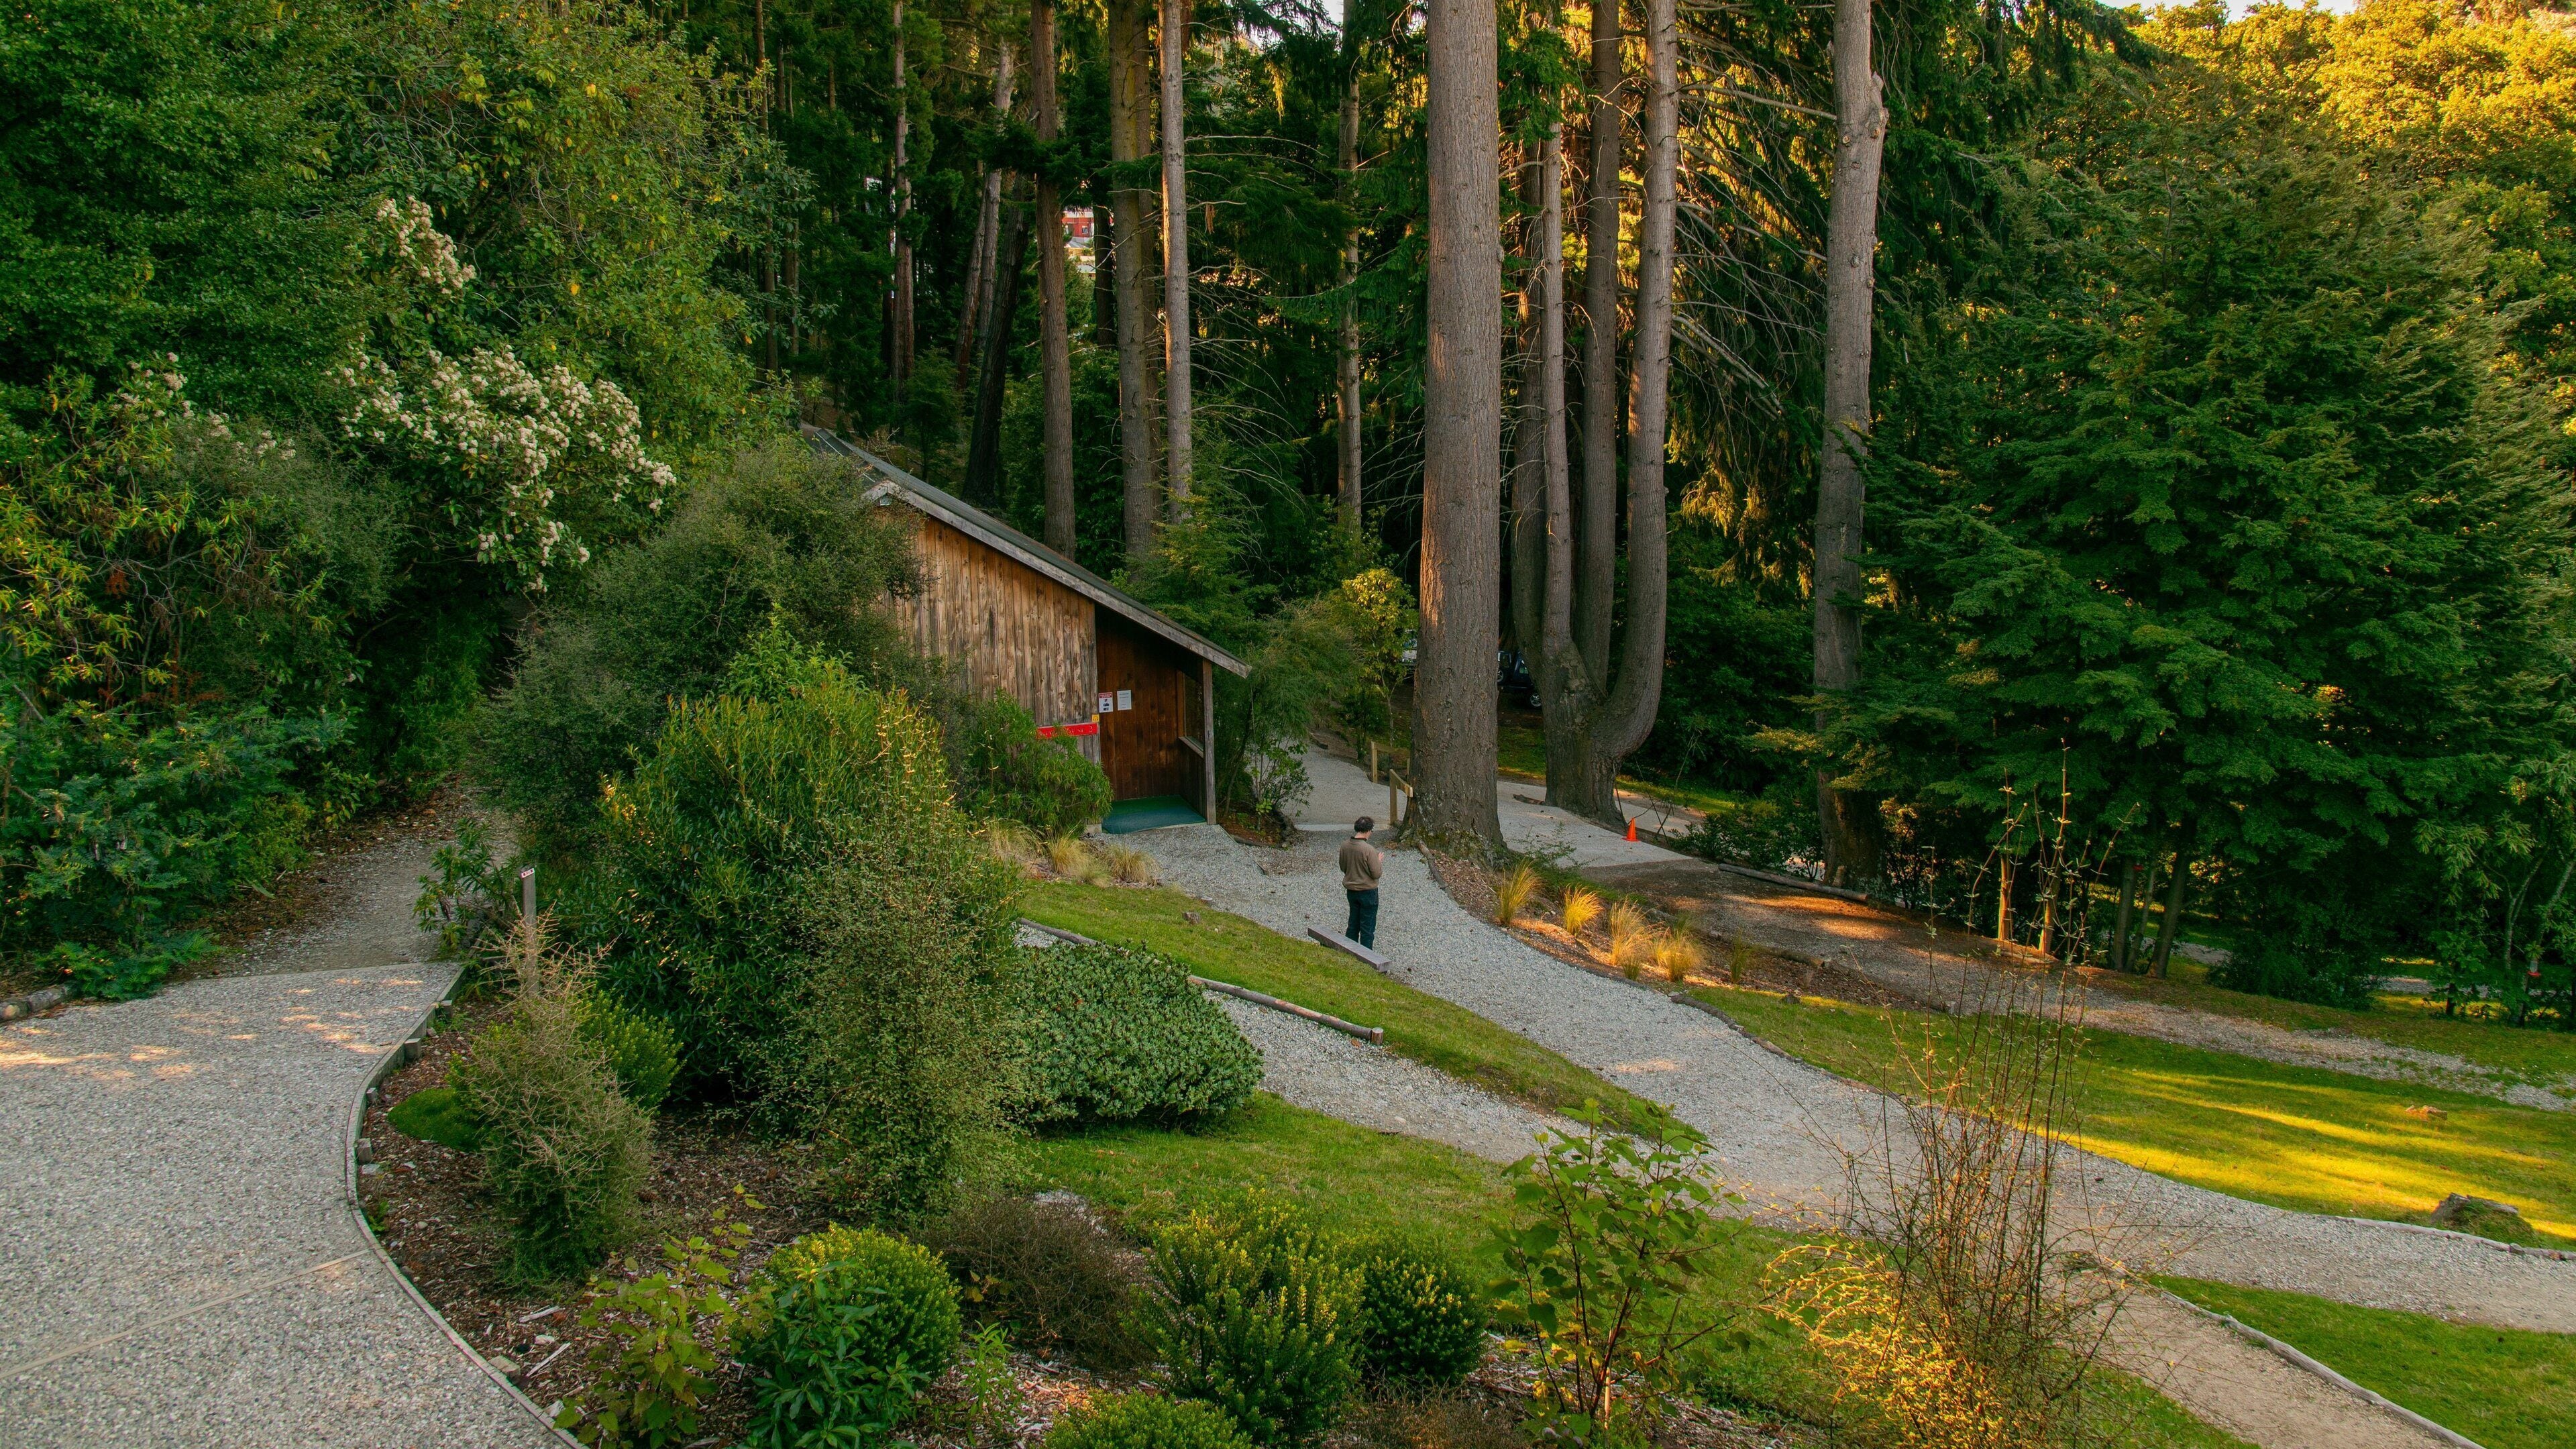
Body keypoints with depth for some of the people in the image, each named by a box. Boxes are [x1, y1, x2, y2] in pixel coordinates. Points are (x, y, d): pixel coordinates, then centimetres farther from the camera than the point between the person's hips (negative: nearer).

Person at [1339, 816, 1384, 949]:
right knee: (1367, 928, 6)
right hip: (1367, 892, -6)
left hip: (1351, 891, 6)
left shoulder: (1345, 846, -5)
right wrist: (1379, 861, -2)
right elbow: (1376, 873, -19)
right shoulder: (1369, 850, -24)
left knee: (1353, 924, 20)